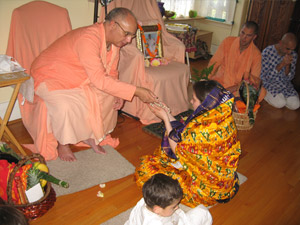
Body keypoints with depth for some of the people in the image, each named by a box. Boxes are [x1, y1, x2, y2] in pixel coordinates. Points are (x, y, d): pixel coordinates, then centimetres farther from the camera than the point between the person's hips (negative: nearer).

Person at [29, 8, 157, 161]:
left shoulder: (113, 41, -6)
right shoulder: (88, 38, -35)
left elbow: (111, 73, 4)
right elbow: (99, 79, -39)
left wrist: (118, 94, -15)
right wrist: (137, 91, -38)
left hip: (78, 78, 8)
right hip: (50, 76, -8)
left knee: (108, 94, -5)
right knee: (66, 105, -34)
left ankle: (90, 135, 10)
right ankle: (63, 143, -4)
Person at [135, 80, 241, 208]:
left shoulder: (205, 130, -36)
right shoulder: (224, 117, -9)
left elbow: (177, 149, -17)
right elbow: (186, 134, 2)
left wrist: (165, 119, -13)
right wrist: (168, 115, 1)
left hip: (207, 188, -9)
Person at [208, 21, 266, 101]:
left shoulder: (256, 54, -6)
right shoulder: (228, 42, -5)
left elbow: (254, 79, -9)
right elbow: (214, 62, -2)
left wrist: (233, 88, -24)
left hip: (240, 86, 1)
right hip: (221, 81, 0)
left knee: (261, 92, -28)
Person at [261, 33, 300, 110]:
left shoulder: (293, 55, -5)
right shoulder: (267, 51, -19)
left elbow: (288, 78, -3)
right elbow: (263, 76, -21)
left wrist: (288, 65, -23)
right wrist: (282, 64, -30)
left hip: (284, 83, 4)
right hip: (269, 83, -4)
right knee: (280, 103, -24)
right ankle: (265, 93, 4)